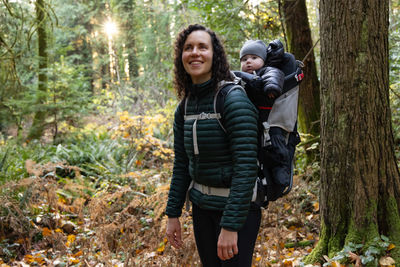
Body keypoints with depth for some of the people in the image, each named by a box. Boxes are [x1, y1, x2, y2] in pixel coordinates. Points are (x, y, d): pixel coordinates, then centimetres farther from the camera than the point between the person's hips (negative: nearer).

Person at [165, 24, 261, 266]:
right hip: (202, 205, 7)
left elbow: (246, 166, -23)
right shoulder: (185, 107, 4)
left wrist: (231, 226, -24)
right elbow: (182, 164, 11)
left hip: (237, 206, -6)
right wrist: (173, 215, 9)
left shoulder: (234, 99, -18)